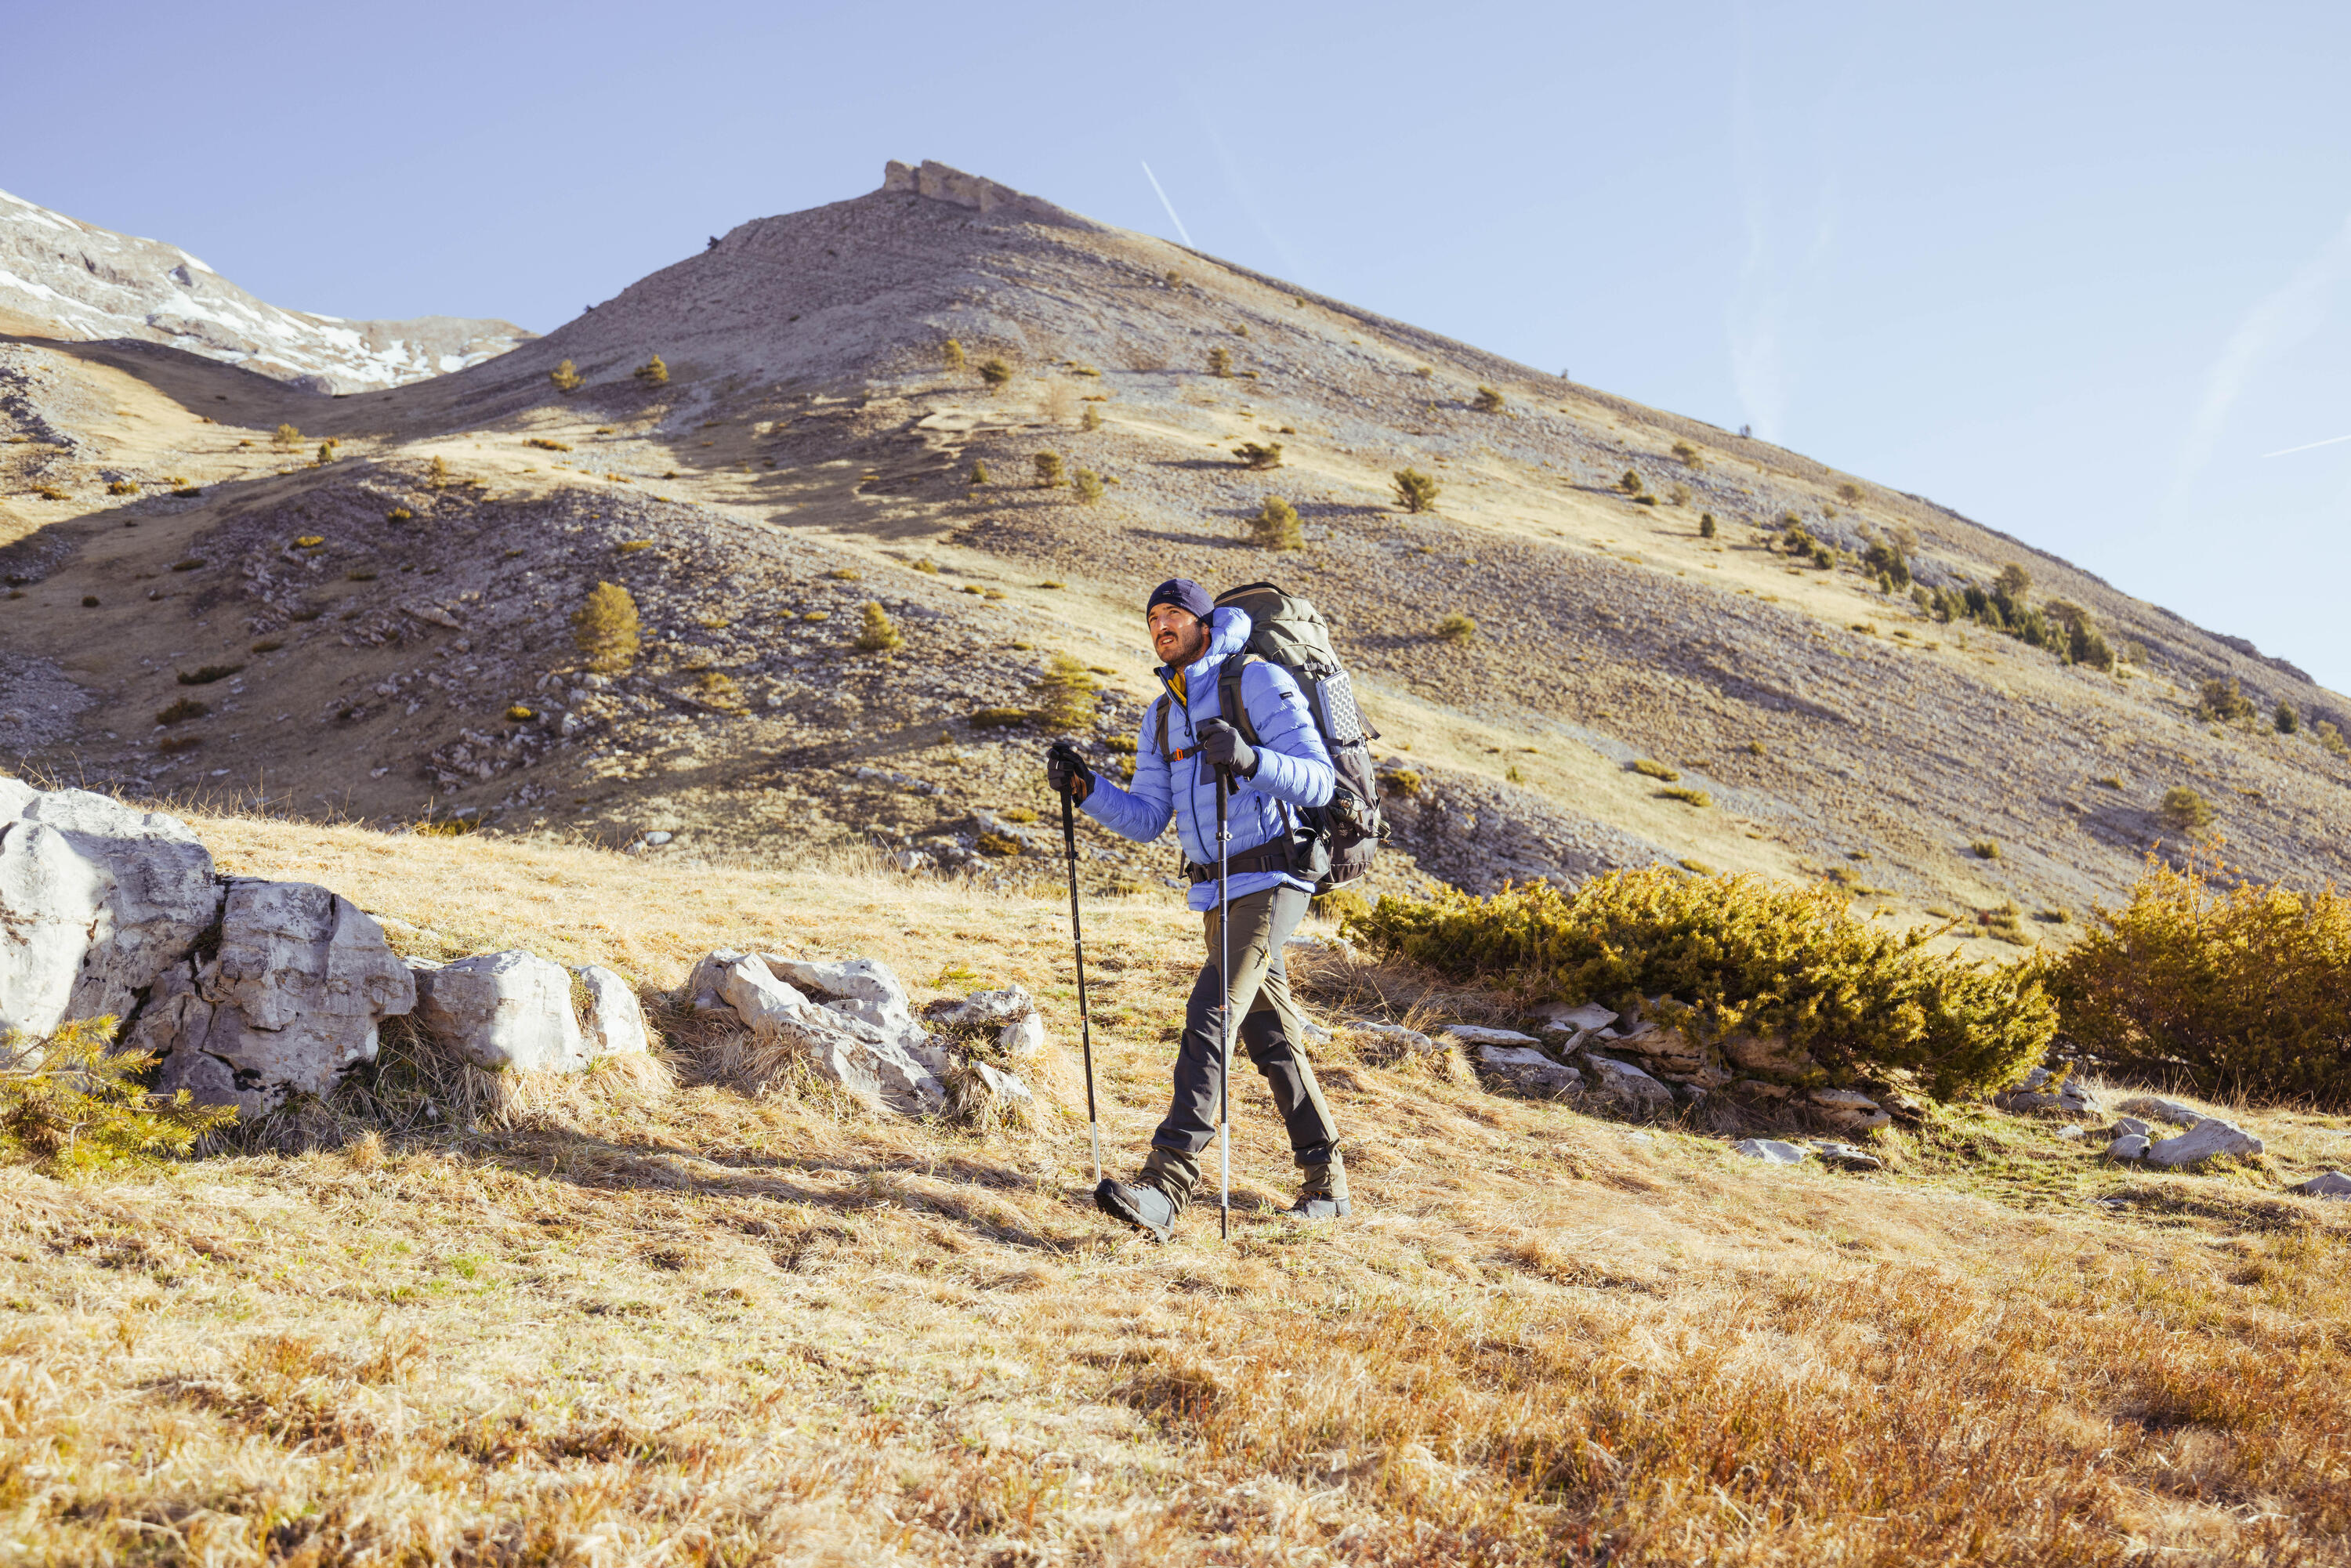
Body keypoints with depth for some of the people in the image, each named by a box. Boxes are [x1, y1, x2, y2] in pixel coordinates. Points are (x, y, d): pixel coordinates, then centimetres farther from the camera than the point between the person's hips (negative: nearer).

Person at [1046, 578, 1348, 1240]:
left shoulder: (1259, 682, -8)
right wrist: (1086, 787, -3)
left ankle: (1164, 1189, -28)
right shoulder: (1162, 717, 15)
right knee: (1271, 1036, 13)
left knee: (1210, 1017, -20)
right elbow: (1147, 820, 13)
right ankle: (1325, 1184, 24)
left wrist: (1249, 758, -33)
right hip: (1217, 894, 8)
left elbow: (1318, 781, -16)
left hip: (1269, 880, -8)